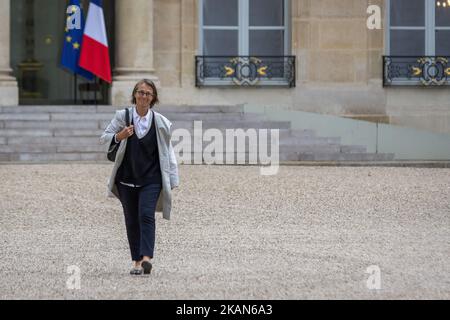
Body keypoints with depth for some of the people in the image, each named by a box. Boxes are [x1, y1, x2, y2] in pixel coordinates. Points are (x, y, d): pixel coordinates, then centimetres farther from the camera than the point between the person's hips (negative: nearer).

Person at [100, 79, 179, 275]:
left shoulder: (160, 122, 2)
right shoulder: (122, 117, 3)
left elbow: (168, 151, 8)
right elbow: (103, 138, 2)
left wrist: (172, 180, 5)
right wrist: (119, 137, -20)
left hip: (151, 179, -2)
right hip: (126, 178, 2)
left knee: (146, 215, -18)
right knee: (131, 220, 5)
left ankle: (146, 257, -28)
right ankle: (136, 261, 11)